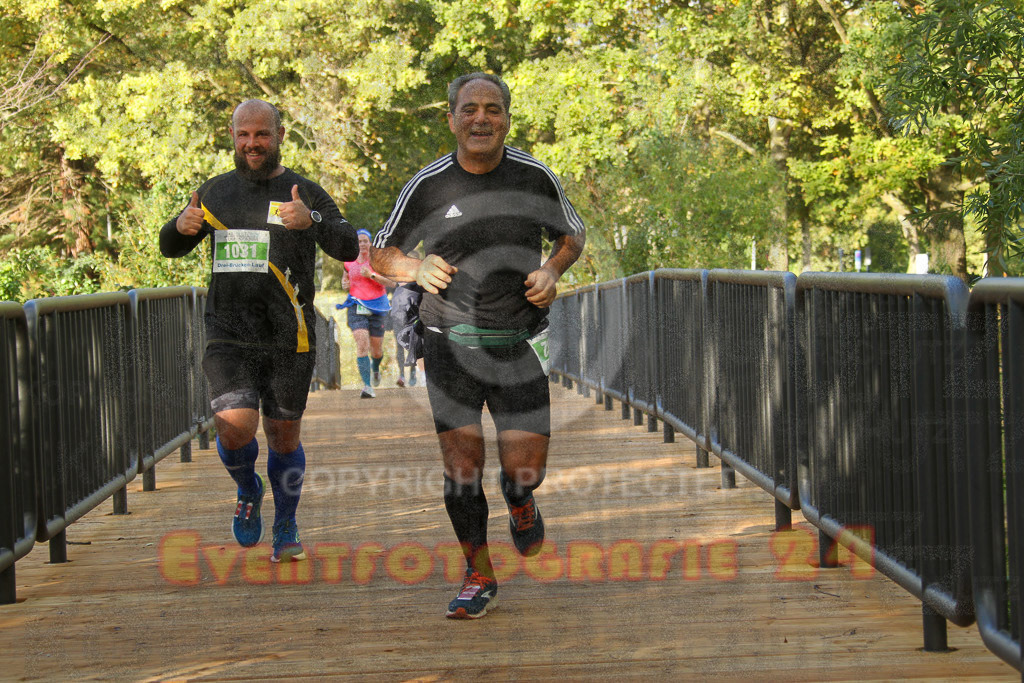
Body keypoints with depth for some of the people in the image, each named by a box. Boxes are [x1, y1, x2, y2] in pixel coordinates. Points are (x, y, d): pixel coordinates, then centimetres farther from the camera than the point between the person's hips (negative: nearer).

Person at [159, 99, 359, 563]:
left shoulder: (305, 193, 3)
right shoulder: (217, 193, 12)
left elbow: (348, 249, -9)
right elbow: (170, 248, 20)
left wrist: (311, 220, -29)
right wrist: (180, 226, -4)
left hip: (289, 340, -1)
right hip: (228, 337, 1)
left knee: (284, 436, 8)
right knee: (235, 429, -17)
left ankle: (286, 528, 28)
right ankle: (248, 490, 15)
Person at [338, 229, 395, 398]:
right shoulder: (349, 262, 6)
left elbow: (392, 283, -11)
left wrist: (371, 275, -21)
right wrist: (344, 283, 3)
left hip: (377, 307, -1)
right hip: (356, 308, 1)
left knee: (376, 349, 9)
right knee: (362, 344, -19)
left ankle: (375, 368, 47)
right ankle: (367, 386, -24)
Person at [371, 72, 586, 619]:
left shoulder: (535, 177, 0)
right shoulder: (427, 185, -2)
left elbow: (573, 235, 16)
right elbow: (381, 253, 8)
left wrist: (551, 270, -5)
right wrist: (416, 269, -13)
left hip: (519, 342, 0)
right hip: (451, 342, 0)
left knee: (525, 466, -6)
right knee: (461, 464, -5)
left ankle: (519, 497, 33)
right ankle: (479, 574, 16)